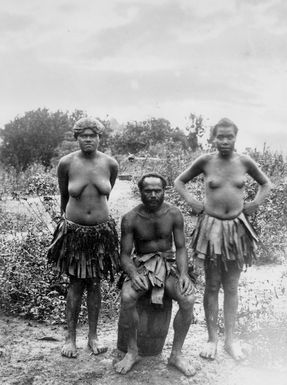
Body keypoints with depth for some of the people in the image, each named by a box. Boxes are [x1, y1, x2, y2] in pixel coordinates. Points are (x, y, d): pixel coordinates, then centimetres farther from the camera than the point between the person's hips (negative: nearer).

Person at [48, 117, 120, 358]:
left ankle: (93, 336, 23)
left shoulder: (110, 164, -6)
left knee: (95, 284, 10)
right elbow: (64, 196, 7)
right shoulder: (66, 163, -9)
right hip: (74, 230, -1)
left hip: (101, 230, 1)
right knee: (76, 284, 5)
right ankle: (71, 337, 18)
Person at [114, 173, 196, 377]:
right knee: (127, 298, -32)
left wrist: (183, 273, -17)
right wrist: (133, 274, -26)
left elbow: (181, 248, 0)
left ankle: (176, 353, -5)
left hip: (168, 264, 1)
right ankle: (132, 351, -9)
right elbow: (125, 254, -5)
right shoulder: (130, 219, -8)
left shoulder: (174, 214, -4)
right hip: (141, 265, -1)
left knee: (188, 300, -26)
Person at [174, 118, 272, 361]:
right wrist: (191, 201, -4)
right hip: (212, 227, -1)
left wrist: (255, 203, 2)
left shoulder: (244, 162, -2)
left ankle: (231, 339, 19)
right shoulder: (205, 161, -5)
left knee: (231, 286, 9)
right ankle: (212, 339, 17)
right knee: (212, 286, 6)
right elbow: (179, 181, 8)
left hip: (237, 227, 1)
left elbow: (266, 183, 15)